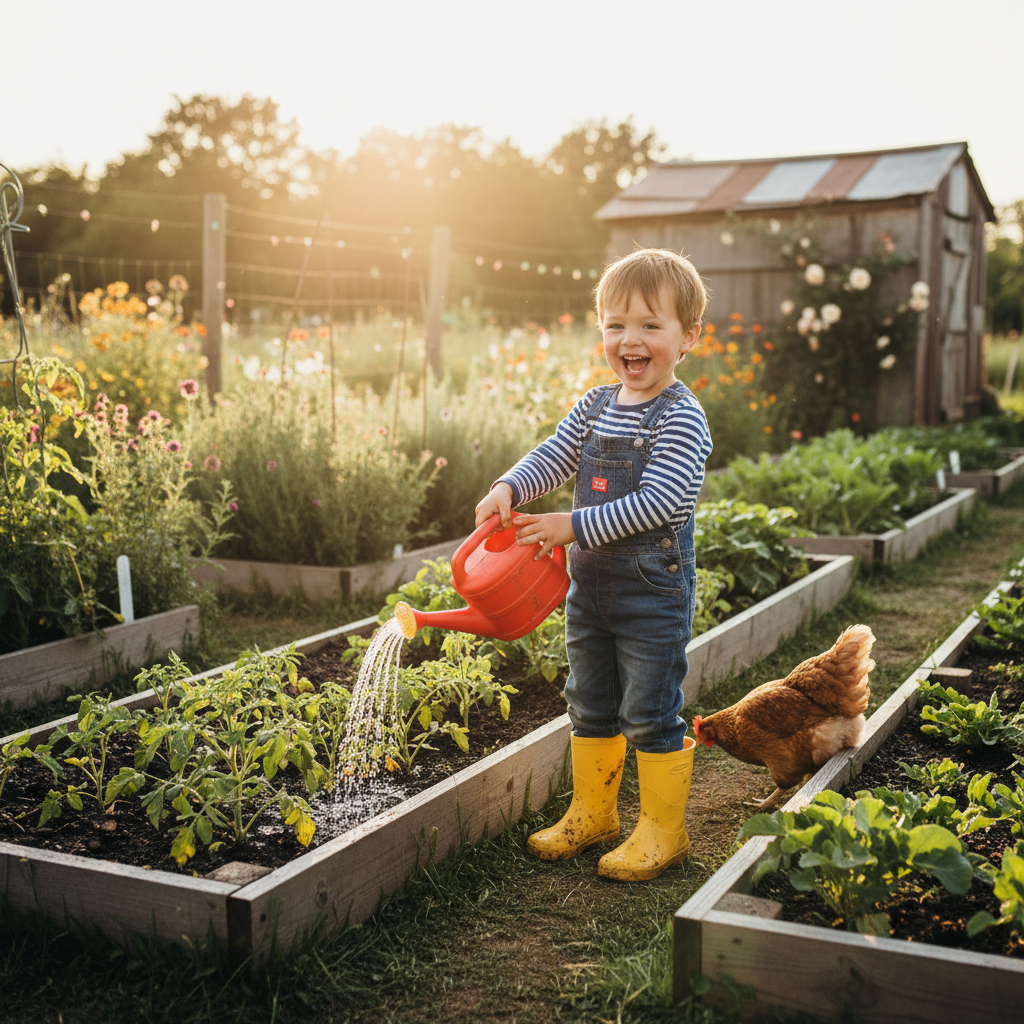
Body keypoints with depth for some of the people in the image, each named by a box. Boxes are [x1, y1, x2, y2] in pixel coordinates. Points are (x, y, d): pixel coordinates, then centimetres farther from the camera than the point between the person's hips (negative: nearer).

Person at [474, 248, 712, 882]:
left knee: (651, 714, 2)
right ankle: (592, 813, 35)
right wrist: (510, 489, -14)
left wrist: (574, 525, -24)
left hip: (654, 591, -7)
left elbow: (655, 503, -23)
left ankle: (663, 830, 18)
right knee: (591, 707, 18)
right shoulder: (595, 407, 7)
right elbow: (552, 458, 7)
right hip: (590, 585, 7)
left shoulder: (682, 419, -15)